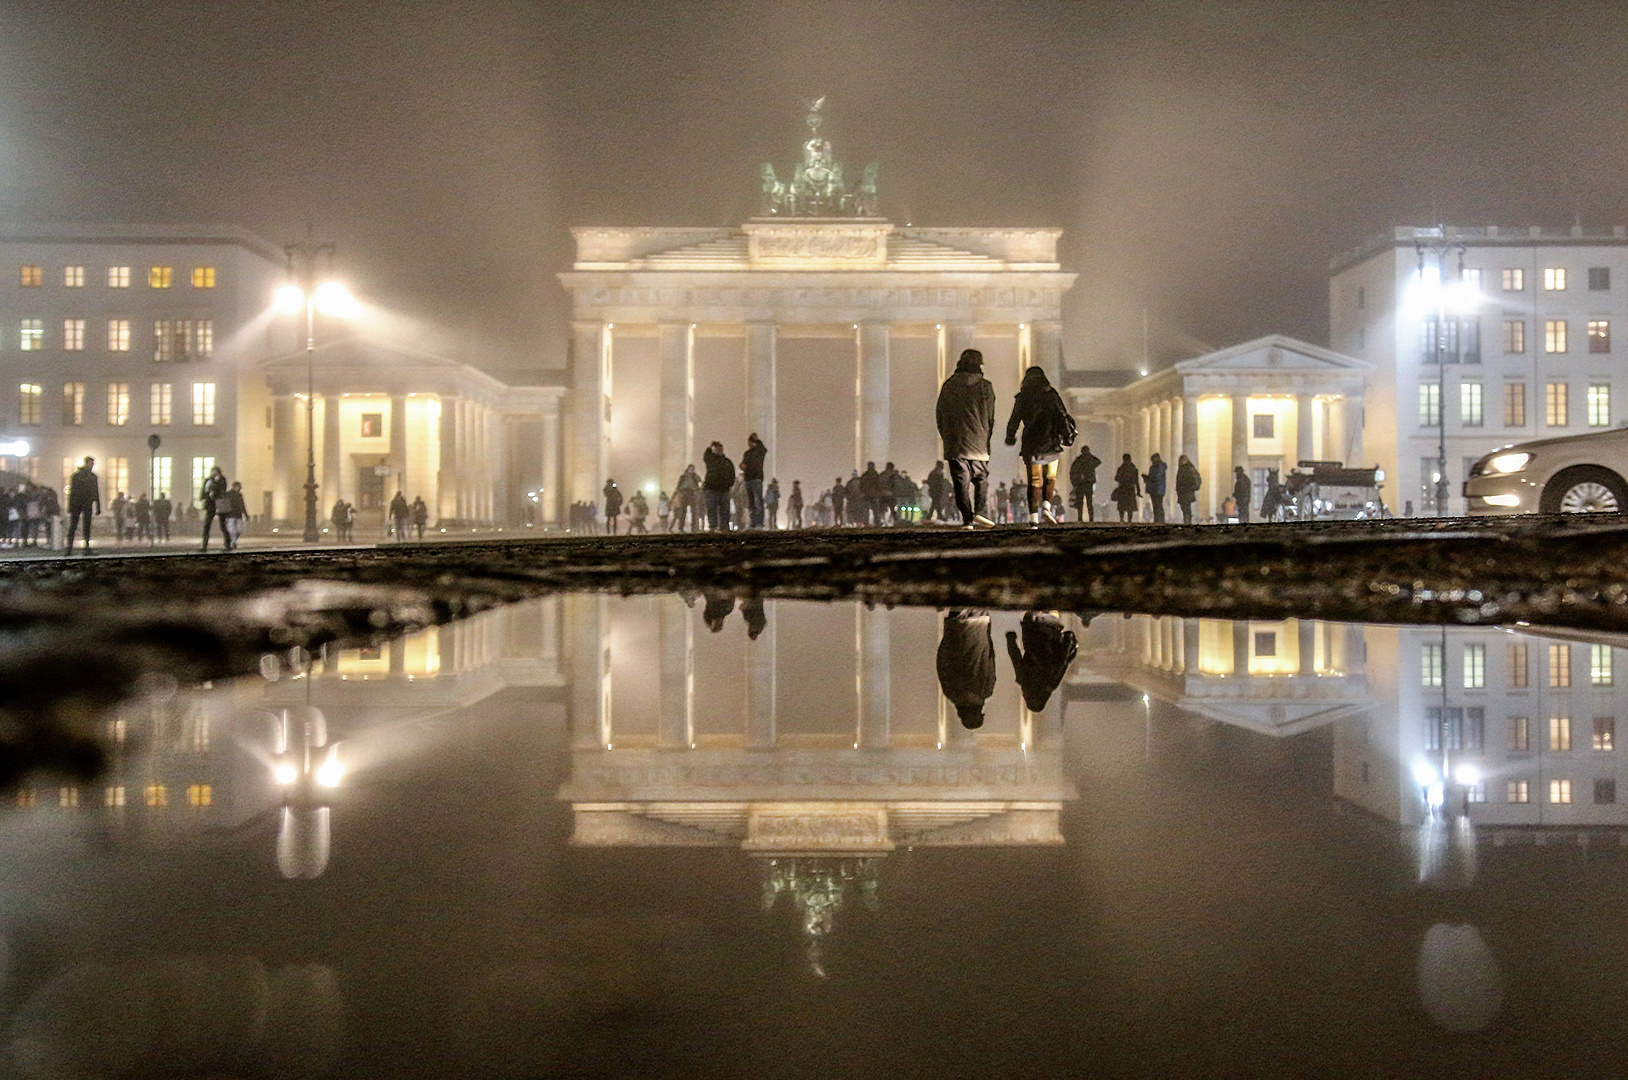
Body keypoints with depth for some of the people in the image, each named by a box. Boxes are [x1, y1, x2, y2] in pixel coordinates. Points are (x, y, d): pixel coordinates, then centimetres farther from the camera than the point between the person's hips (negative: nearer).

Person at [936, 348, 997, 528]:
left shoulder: (948, 386, 5)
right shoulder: (985, 387, 0)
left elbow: (940, 415, 8)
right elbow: (990, 417, 3)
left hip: (954, 445, 1)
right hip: (978, 445, -1)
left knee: (961, 482, 2)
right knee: (981, 479, 13)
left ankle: (967, 519, -3)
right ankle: (978, 512, -4)